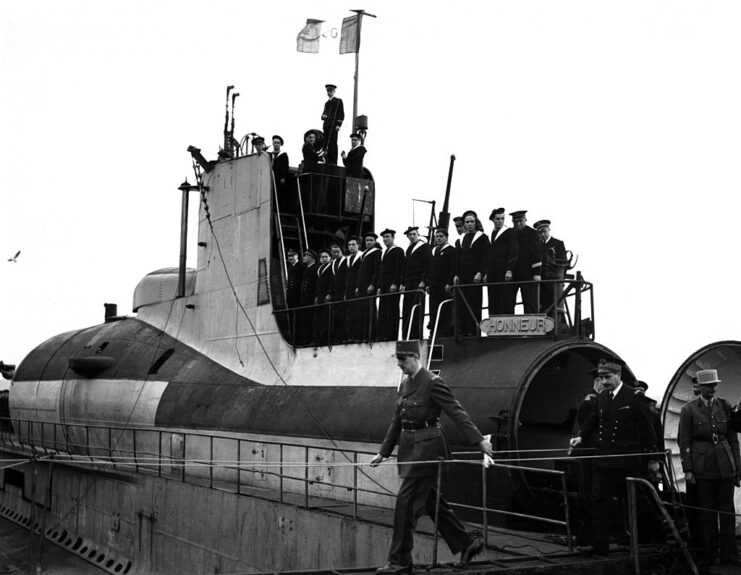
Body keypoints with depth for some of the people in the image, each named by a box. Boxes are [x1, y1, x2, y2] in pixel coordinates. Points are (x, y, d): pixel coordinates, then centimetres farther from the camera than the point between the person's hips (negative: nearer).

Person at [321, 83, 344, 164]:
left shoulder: (338, 101, 4)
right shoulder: (327, 103, 25)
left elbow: (342, 114, -3)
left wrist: (338, 125, -13)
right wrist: (323, 116, 2)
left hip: (333, 126, -7)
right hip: (326, 126, 7)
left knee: (332, 144, -12)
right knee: (326, 144, 2)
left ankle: (333, 162, -15)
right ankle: (327, 161, 3)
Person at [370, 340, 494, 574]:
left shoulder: (433, 383, -12)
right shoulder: (405, 384, 12)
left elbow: (457, 412, -15)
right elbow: (397, 421, 18)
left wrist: (479, 440, -19)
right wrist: (383, 452, 19)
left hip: (426, 445, -9)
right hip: (409, 445, 9)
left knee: (406, 500, -8)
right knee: (429, 500, 14)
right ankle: (468, 542, 28)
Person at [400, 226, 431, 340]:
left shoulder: (424, 246, -1)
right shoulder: (409, 249, 20)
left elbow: (427, 265, -8)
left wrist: (423, 281, -16)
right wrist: (403, 283, 15)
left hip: (419, 283, -7)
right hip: (409, 284, 7)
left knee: (417, 310, -9)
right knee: (407, 310, 3)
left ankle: (416, 334, -9)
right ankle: (406, 336, 3)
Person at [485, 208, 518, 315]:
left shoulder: (509, 233, 1)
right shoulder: (492, 233, 19)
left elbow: (514, 253, -6)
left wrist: (509, 270, -15)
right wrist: (487, 274, 15)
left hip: (504, 273, -6)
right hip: (492, 273, 6)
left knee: (506, 302, -9)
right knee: (493, 303, 1)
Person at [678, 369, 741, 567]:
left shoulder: (725, 406, 8)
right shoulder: (689, 410, -1)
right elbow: (684, 442, -1)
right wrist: (687, 469, -6)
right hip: (702, 466, -2)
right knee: (707, 511, 2)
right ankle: (709, 554, 11)